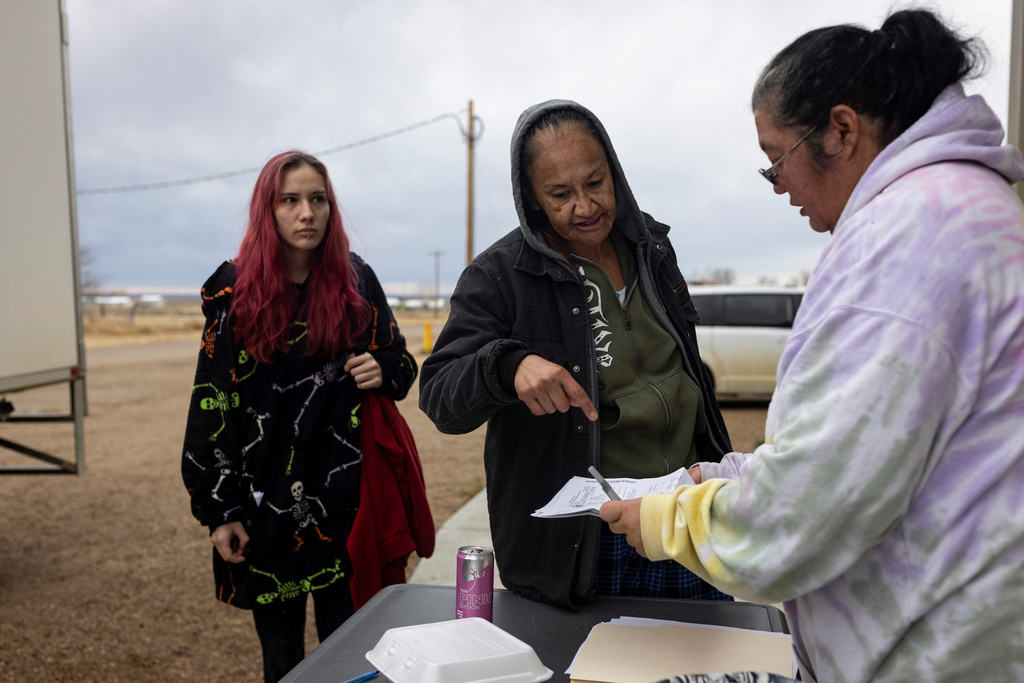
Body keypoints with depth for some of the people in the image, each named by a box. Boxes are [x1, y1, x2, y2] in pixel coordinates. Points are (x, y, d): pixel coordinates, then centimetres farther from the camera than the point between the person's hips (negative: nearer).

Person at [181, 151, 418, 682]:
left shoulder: (356, 281, 1)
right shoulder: (234, 291, -3)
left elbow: (401, 364, 11)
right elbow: (212, 402, -2)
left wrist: (383, 371, -13)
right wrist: (220, 510, -4)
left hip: (344, 498, 1)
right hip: (265, 500, 0)